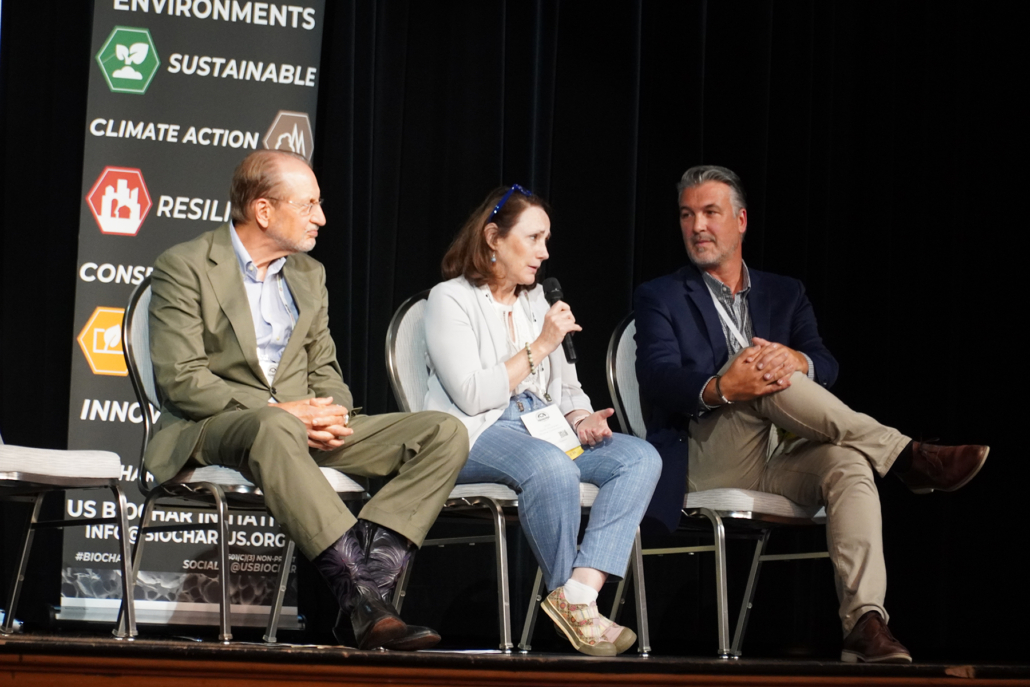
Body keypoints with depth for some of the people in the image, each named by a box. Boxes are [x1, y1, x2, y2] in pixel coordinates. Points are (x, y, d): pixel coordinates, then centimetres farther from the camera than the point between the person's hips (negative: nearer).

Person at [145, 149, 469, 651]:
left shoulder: (309, 274, 19)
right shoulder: (183, 268, -3)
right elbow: (180, 381, -11)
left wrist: (333, 410, -6)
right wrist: (278, 410, -20)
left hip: (301, 426, 6)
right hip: (210, 431, -6)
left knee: (445, 434, -14)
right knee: (275, 430, -43)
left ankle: (371, 576, -32)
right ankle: (361, 592, -46)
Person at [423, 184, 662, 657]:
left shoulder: (535, 302, 23)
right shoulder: (451, 299, -1)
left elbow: (561, 385, 23)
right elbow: (472, 395, -13)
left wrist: (580, 417, 0)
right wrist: (540, 347, -11)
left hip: (541, 431, 7)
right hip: (473, 438, -7)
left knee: (642, 458, -20)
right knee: (550, 465, -40)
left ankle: (580, 593, -35)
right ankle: (571, 600, -22)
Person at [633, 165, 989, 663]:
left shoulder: (785, 294, 22)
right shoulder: (660, 298, 13)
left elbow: (825, 365, 5)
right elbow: (657, 379, -7)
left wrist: (796, 362, -22)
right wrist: (720, 389, -29)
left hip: (778, 468, 3)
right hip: (706, 466, -3)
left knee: (847, 462, -32)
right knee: (758, 373, -31)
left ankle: (864, 622, -46)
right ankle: (906, 457, -32)